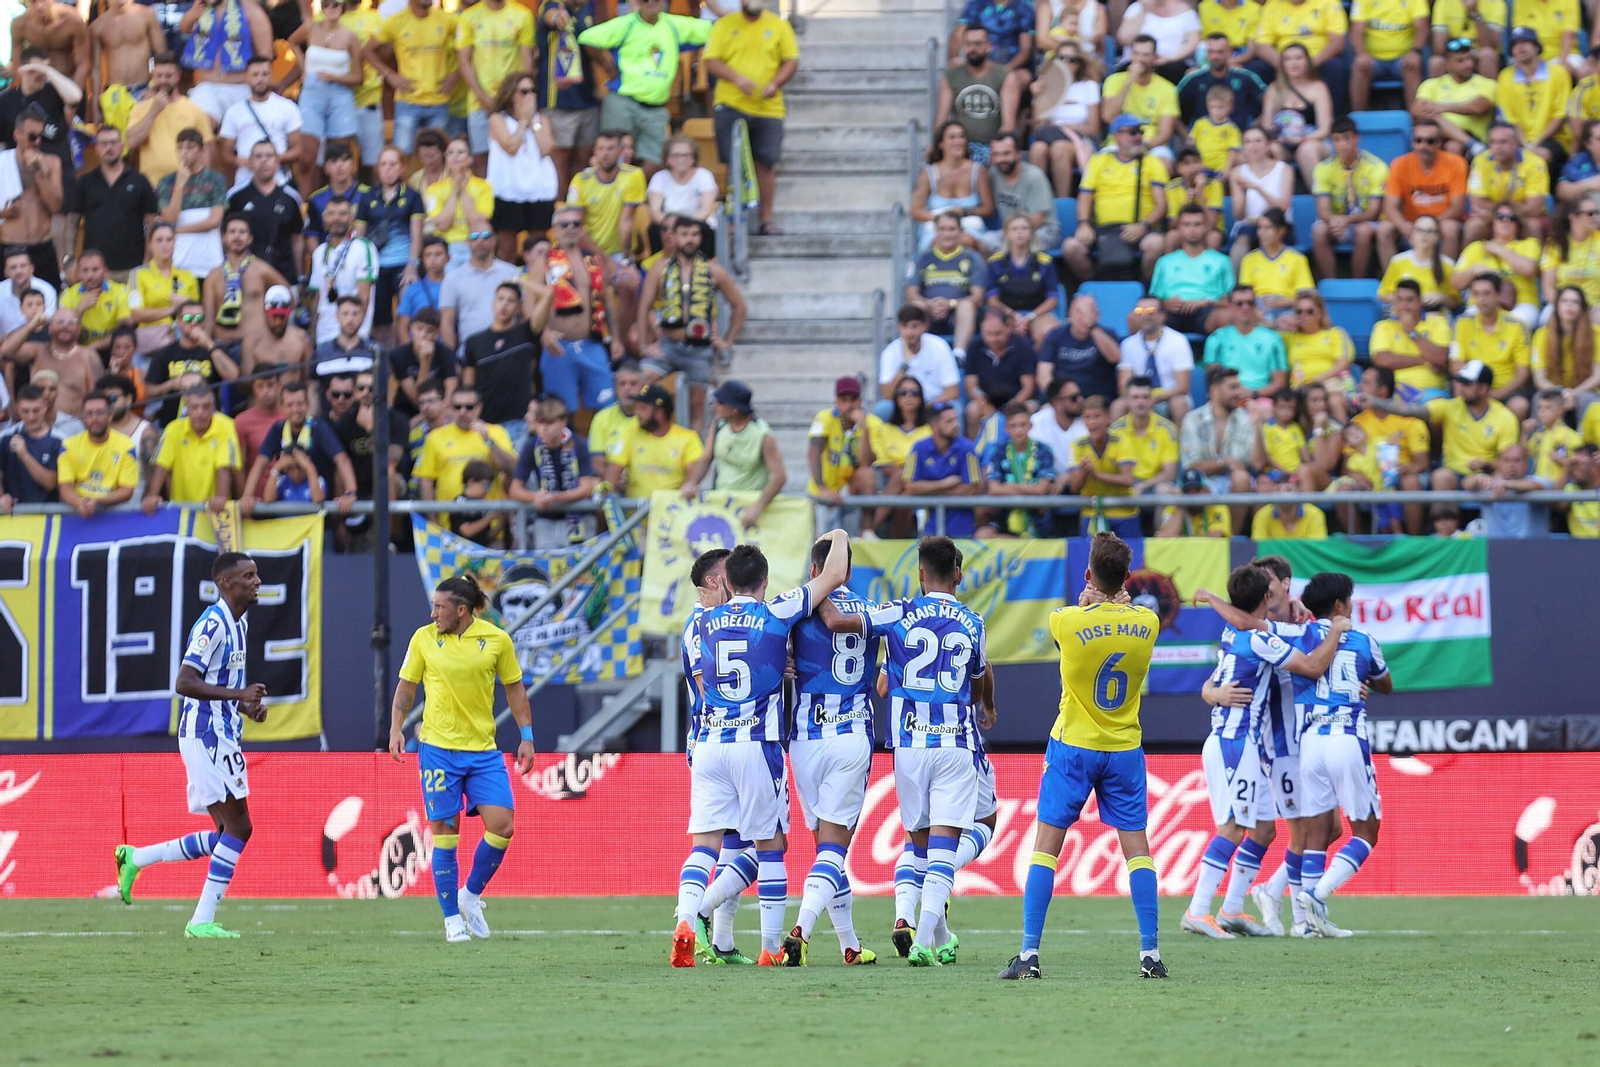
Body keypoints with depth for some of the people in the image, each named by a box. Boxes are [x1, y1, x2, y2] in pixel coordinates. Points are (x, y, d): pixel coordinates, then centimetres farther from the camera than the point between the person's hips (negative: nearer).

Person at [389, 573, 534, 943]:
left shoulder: (497, 639, 0)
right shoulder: (423, 639, 0)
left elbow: (514, 688, 9)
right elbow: (406, 687, 9)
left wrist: (526, 736, 5)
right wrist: (396, 729, -2)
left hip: (483, 751, 1)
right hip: (438, 748, -1)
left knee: (502, 826, -8)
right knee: (445, 833, -1)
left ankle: (471, 895, 16)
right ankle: (452, 919, 9)